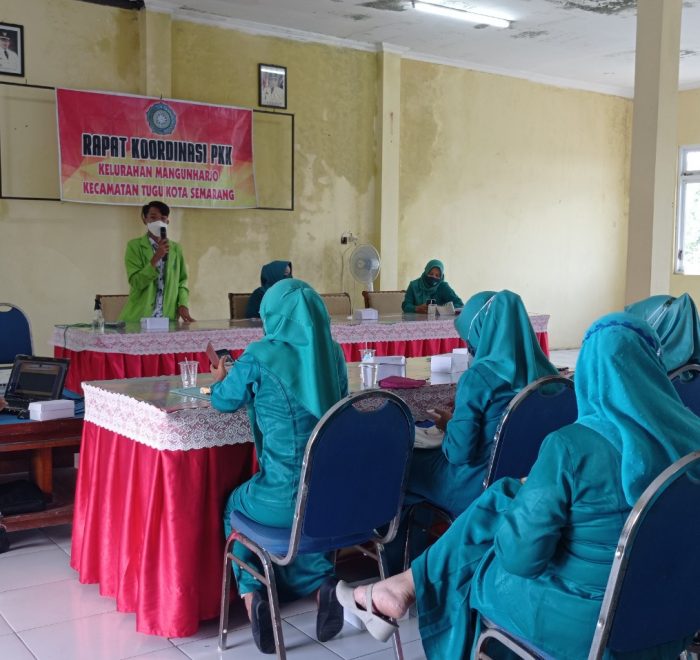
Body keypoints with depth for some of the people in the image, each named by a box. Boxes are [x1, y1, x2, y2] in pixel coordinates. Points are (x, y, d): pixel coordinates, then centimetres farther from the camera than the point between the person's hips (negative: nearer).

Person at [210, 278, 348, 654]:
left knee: (235, 506, 29)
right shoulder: (333, 354, 3)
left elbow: (224, 402, 6)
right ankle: (322, 583, 16)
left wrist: (219, 381, 29)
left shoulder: (260, 356, -11)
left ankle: (251, 593, 12)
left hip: (287, 498, -4)